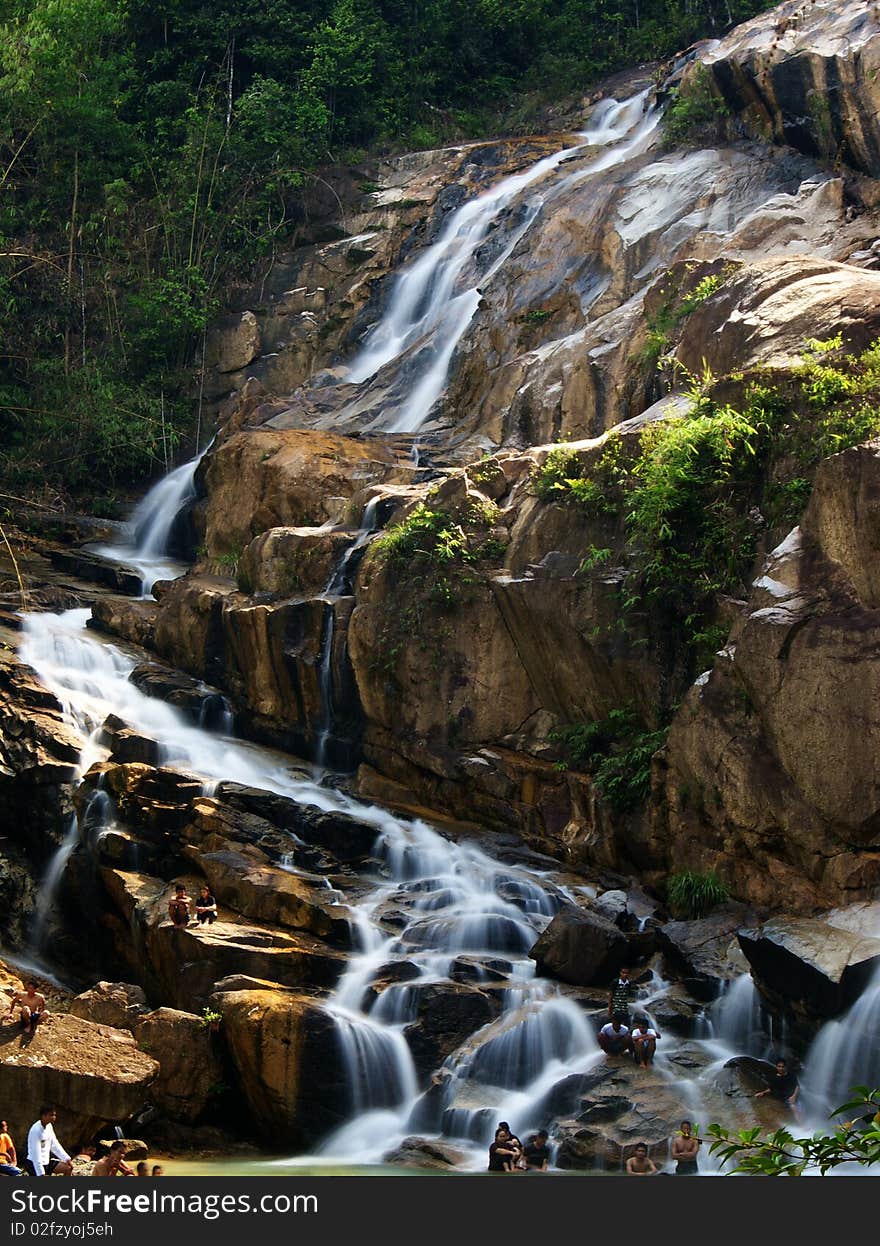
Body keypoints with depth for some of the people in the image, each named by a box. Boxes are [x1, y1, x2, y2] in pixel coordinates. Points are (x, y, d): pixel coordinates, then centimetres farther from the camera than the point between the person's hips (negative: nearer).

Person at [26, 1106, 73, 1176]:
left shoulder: (49, 1126, 2)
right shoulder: (36, 1130, -24)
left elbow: (55, 1145, 14)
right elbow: (36, 1154, -27)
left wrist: (67, 1159, 6)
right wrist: (41, 1174, -30)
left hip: (46, 1161, 9)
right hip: (35, 1164, -9)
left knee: (68, 1168, 2)